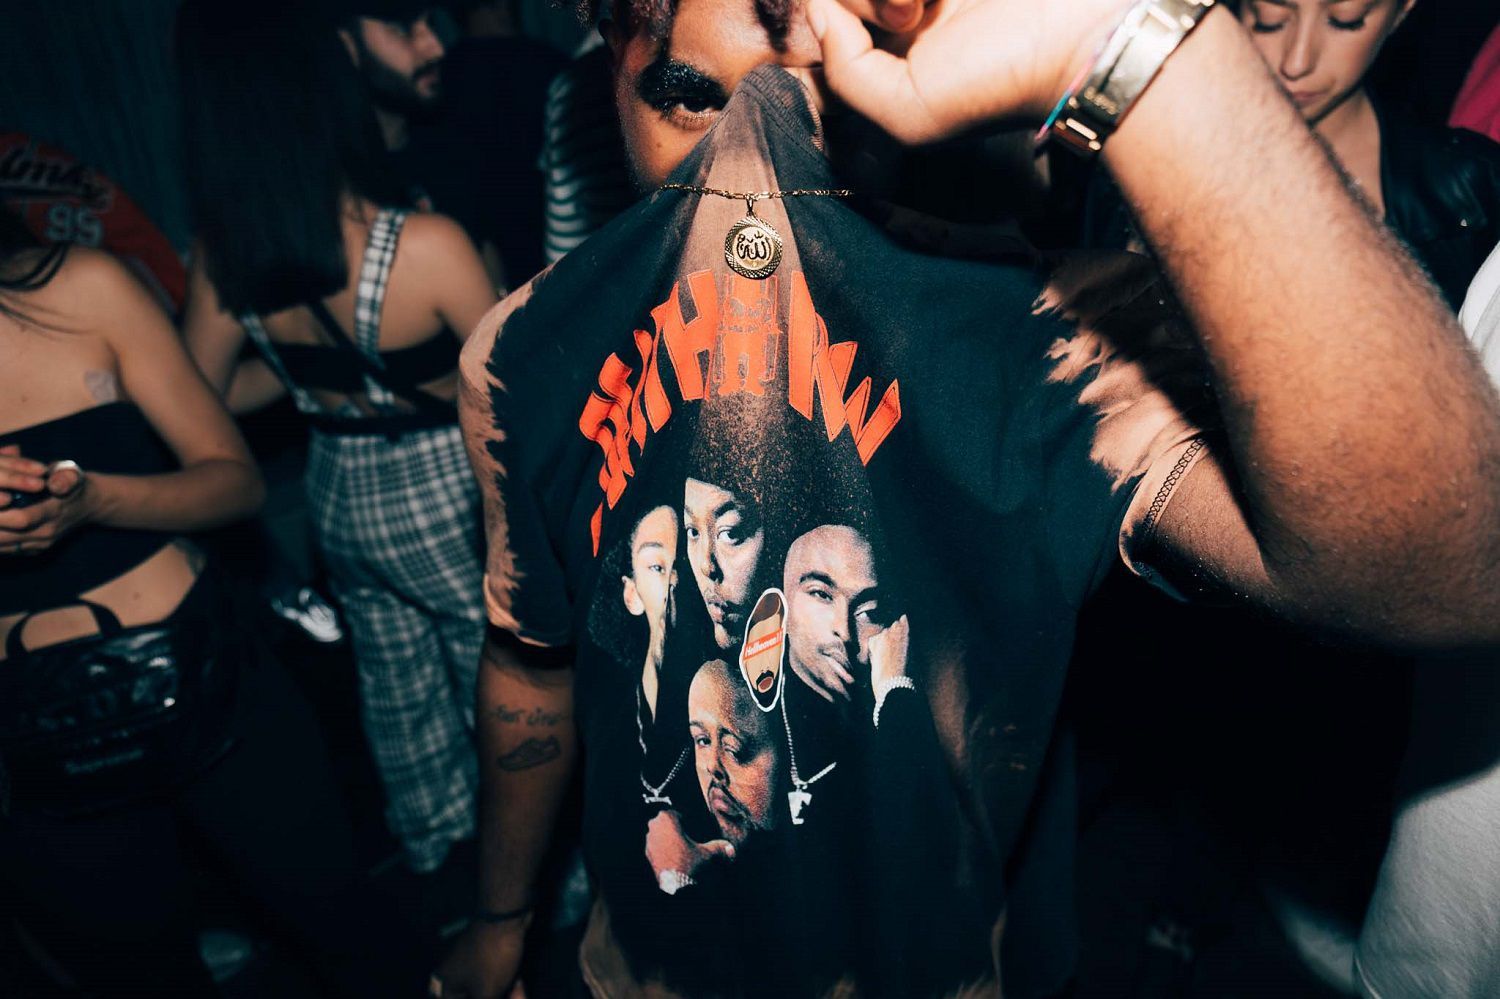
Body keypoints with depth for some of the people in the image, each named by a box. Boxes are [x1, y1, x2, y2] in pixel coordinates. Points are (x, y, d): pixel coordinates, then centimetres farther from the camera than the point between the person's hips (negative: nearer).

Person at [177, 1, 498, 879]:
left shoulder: (224, 263, -11)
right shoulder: (424, 244, -27)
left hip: (341, 500, 5)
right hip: (444, 498, -5)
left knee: (396, 684, 24)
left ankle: (434, 842, 47)